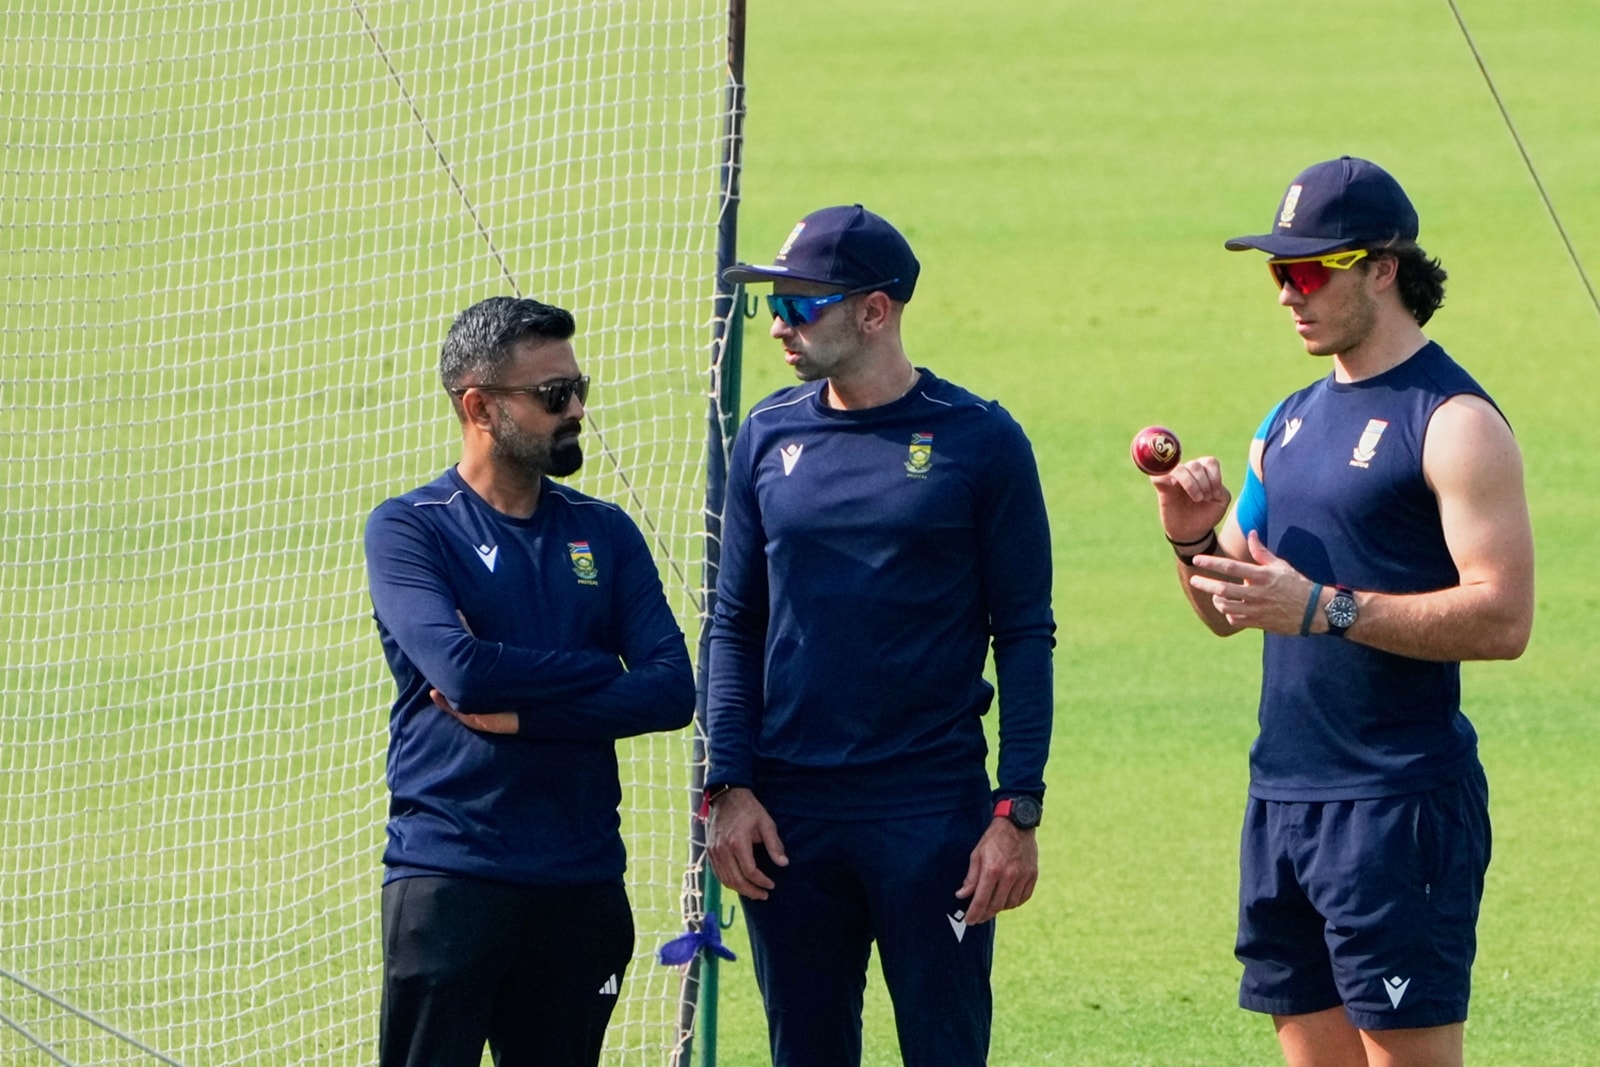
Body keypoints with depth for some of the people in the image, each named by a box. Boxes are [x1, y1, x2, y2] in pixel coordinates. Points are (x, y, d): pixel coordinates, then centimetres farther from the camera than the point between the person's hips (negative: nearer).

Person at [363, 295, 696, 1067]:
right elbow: (462, 670, -17)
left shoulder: (604, 535, 12)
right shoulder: (409, 530, 0)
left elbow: (671, 691, 0)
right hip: (448, 876, -4)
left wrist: (524, 714, -10)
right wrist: (598, 670, -4)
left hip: (582, 880, 4)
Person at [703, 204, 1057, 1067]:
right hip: (788, 816, 4)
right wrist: (729, 787, 1)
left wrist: (1018, 810, -8)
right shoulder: (770, 437, 8)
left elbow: (1025, 636, -2)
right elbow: (735, 628, 11)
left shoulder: (980, 442, -3)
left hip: (934, 812, -4)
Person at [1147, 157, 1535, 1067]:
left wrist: (1322, 609, -22)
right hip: (1283, 792, 8)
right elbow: (1227, 613, 21)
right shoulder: (1293, 424, 17)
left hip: (1399, 800, -8)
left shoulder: (1452, 421, -9)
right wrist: (1196, 537, -1)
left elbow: (1504, 617, -18)